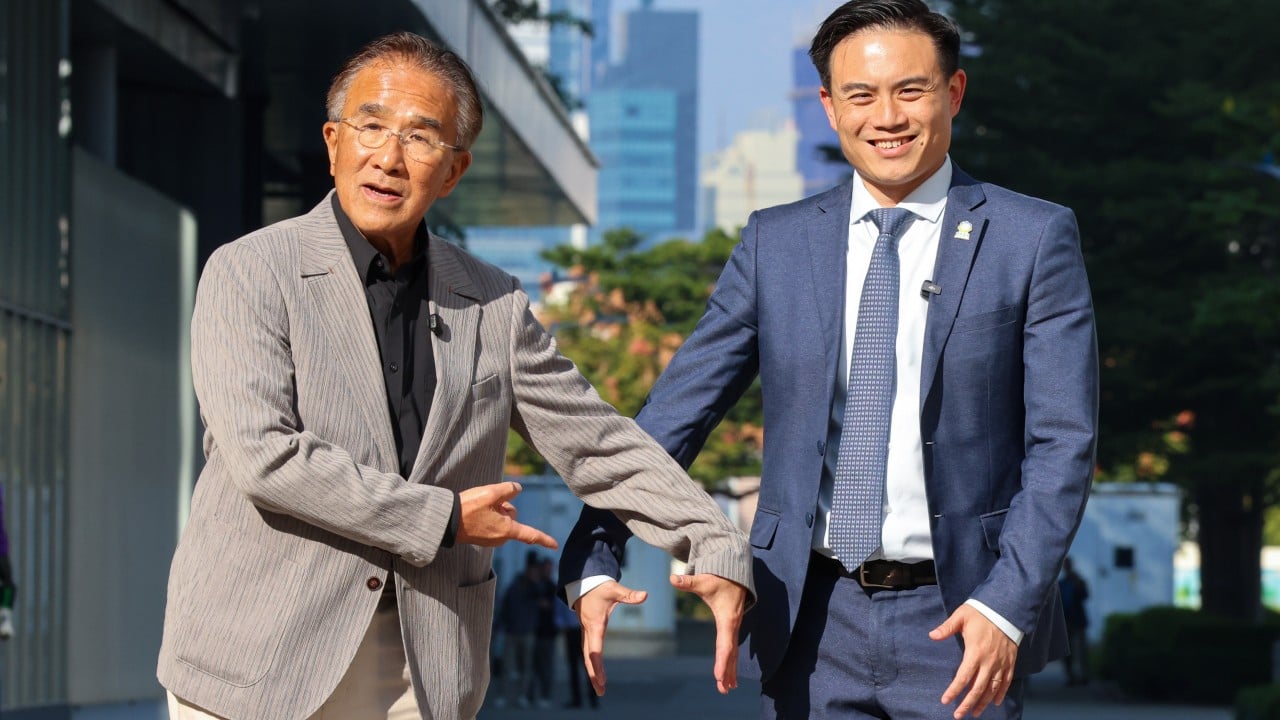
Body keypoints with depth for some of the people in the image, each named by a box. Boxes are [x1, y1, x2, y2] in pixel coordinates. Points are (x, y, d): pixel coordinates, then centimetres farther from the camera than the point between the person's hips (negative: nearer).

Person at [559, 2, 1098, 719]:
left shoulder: (1034, 238, 0)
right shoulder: (775, 244, 7)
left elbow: (1063, 442, -4)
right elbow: (672, 416, 4)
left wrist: (1006, 606, -15)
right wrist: (592, 562, -8)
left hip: (957, 618, -2)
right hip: (813, 623, 2)